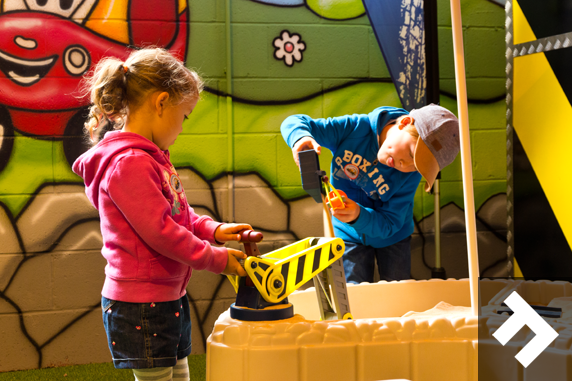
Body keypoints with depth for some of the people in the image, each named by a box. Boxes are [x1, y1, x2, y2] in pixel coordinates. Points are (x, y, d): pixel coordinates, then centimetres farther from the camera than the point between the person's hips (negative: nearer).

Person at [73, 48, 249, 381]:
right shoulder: (128, 164, -22)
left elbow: (178, 213, 20)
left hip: (169, 296, 10)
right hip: (140, 304, -10)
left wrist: (212, 230, 4)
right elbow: (159, 232, -23)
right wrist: (216, 259, -14)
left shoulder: (150, 157, 12)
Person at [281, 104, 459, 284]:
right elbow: (294, 122, -22)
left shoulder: (411, 173, -26)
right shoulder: (353, 129, -26)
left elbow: (388, 225, -25)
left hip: (392, 238, 0)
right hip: (349, 236, 0)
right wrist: (300, 138, -46)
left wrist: (358, 216, -46)